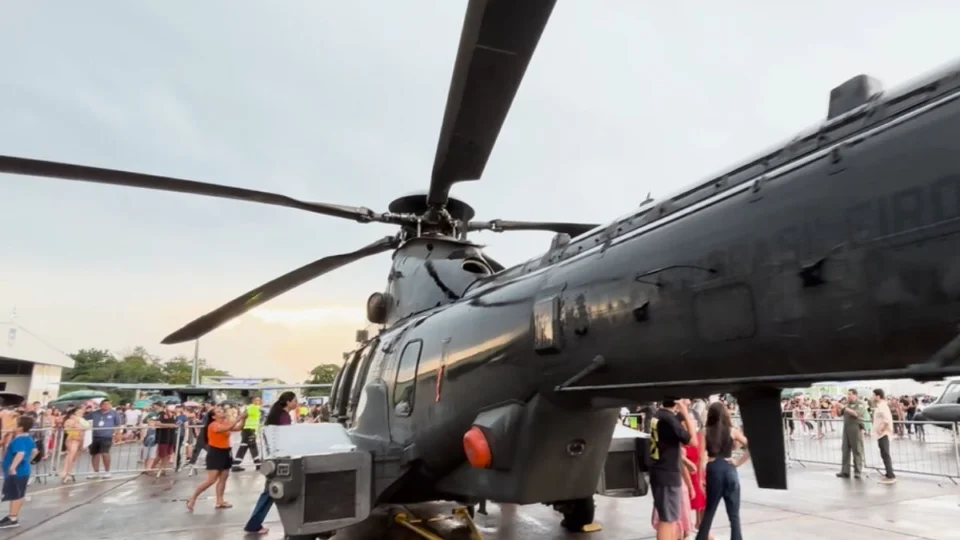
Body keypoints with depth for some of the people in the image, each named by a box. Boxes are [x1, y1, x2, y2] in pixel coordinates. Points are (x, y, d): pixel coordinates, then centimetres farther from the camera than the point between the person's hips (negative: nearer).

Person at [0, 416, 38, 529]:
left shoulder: (18, 440, -24)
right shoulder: (28, 438, 7)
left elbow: (21, 453, -40)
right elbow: (35, 451, 18)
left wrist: (12, 467, -38)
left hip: (16, 472, -10)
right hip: (23, 471, 10)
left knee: (14, 495, 0)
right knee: (20, 494, 17)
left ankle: (12, 519, 7)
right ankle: (14, 515, 29)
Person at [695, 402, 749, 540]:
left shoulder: (705, 432, 0)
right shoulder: (732, 431, 1)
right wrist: (739, 461, 2)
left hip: (712, 471, 1)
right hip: (729, 470, 0)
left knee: (709, 512, 15)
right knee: (734, 515, 6)